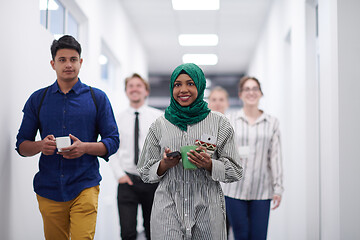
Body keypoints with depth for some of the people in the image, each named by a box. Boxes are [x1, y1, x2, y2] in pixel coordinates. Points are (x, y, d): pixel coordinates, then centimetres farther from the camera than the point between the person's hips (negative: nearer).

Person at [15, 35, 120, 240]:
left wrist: (84, 147, -15)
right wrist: (41, 146, -13)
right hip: (48, 188, 2)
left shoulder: (97, 98, 6)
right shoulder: (37, 99, 10)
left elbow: (113, 142, 4)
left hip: (84, 185, -2)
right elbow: (21, 145, 10)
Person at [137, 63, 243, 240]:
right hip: (168, 212, 0)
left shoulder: (219, 123, 4)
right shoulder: (160, 125, 8)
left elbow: (235, 171, 5)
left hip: (207, 212, 0)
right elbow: (145, 172, 12)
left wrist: (209, 164, -13)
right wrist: (164, 164, -8)